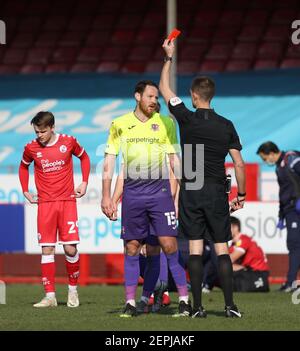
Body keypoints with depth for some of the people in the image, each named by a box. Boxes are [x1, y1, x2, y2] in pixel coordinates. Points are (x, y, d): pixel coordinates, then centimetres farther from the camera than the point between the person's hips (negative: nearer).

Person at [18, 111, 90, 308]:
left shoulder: (68, 142, -3)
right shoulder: (31, 148, 0)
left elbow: (84, 157, 16)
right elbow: (24, 167, 20)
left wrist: (85, 182, 7)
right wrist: (25, 191, 11)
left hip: (67, 201, -1)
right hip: (45, 203, 1)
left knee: (70, 248, -6)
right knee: (47, 249, -3)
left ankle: (73, 289, 15)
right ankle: (50, 296, -1)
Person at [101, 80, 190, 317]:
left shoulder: (165, 123, 6)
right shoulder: (120, 125, 7)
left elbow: (174, 159, 9)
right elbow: (109, 161, 9)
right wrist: (106, 196, 3)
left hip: (160, 190, -1)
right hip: (132, 191, 1)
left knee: (169, 245, -8)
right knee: (132, 247, 3)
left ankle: (184, 299, -4)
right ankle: (130, 302, 9)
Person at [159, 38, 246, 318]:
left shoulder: (188, 119, -5)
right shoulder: (226, 126, 0)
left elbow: (164, 89, 8)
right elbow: (239, 163, 0)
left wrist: (169, 57, 17)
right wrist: (241, 194, 12)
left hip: (191, 192, -1)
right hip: (217, 192, 1)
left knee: (195, 249, 0)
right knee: (222, 250, 2)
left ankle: (198, 307, -3)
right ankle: (230, 306, -4)